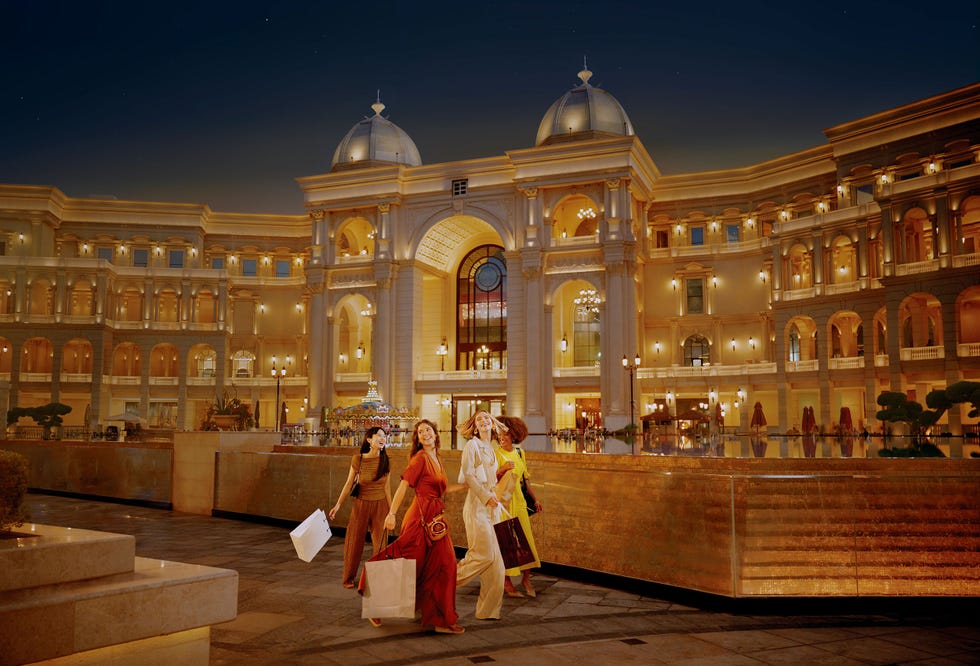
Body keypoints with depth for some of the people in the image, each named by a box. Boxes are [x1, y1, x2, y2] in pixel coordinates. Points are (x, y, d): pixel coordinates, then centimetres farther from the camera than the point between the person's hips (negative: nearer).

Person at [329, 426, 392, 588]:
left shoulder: (385, 461, -3)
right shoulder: (358, 459, -10)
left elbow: (386, 487, 3)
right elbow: (349, 483, -4)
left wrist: (391, 510, 6)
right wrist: (338, 505, -7)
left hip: (380, 505, 2)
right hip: (361, 504, -2)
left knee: (380, 543, 4)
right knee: (355, 541, 7)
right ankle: (349, 578, 22)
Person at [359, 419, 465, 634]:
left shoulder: (437, 459, 15)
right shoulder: (420, 458, -9)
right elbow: (403, 486, -15)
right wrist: (392, 514, -21)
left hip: (435, 519, 8)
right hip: (421, 517, -8)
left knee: (444, 566, 6)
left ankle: (441, 619, 14)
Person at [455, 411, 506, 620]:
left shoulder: (491, 449, 19)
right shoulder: (472, 445, -3)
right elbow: (467, 474, -13)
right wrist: (486, 496, -17)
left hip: (492, 507, 7)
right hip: (477, 504, -7)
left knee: (495, 560, 4)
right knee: (484, 554, -13)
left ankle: (489, 609, 11)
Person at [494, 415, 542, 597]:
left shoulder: (520, 452, 9)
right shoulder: (496, 453, -7)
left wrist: (534, 499, 20)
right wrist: (503, 469, -28)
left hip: (519, 499, 5)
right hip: (502, 500, -5)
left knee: (526, 537, 5)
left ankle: (526, 578, 19)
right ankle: (506, 581, 10)